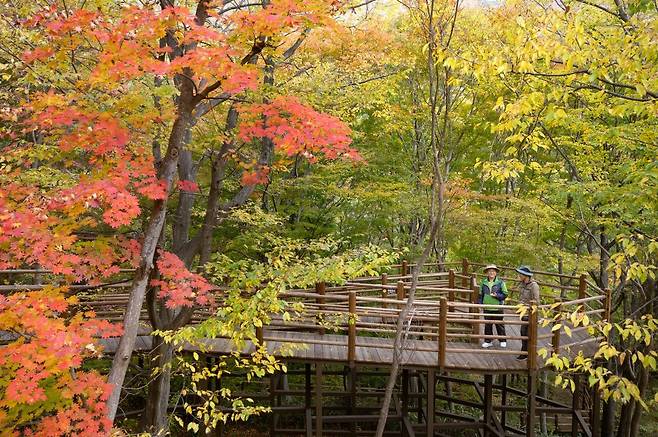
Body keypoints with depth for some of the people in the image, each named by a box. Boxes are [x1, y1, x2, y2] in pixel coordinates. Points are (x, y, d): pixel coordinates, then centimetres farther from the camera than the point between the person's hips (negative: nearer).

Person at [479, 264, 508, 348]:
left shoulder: (500, 282, -3)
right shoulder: (484, 282, 6)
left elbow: (505, 294, -2)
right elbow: (481, 295, 14)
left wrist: (497, 295, -17)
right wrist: (480, 304, 5)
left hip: (498, 308, -3)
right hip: (487, 308, 3)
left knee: (499, 325, 8)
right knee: (487, 325, 9)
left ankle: (502, 340, 22)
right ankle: (488, 341, 20)